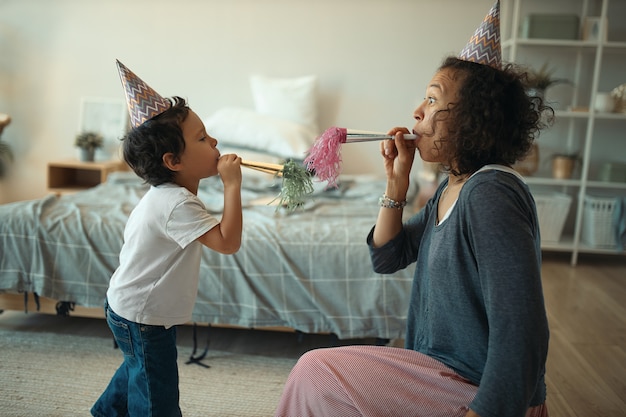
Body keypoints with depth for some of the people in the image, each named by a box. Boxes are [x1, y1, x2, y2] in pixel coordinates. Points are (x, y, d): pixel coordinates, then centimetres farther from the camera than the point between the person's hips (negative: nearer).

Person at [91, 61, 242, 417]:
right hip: (142, 316, -10)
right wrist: (232, 185, -36)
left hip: (131, 307, 10)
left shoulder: (167, 194, 0)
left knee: (139, 369, 32)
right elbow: (228, 242, -39)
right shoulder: (178, 205, -33)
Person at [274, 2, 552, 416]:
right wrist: (396, 182, -3)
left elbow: (522, 334, -28)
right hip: (441, 367, 8)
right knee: (316, 371, 11)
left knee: (314, 373, -8)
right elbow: (388, 257, 8)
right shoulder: (453, 187, 4)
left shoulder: (490, 194, -25)